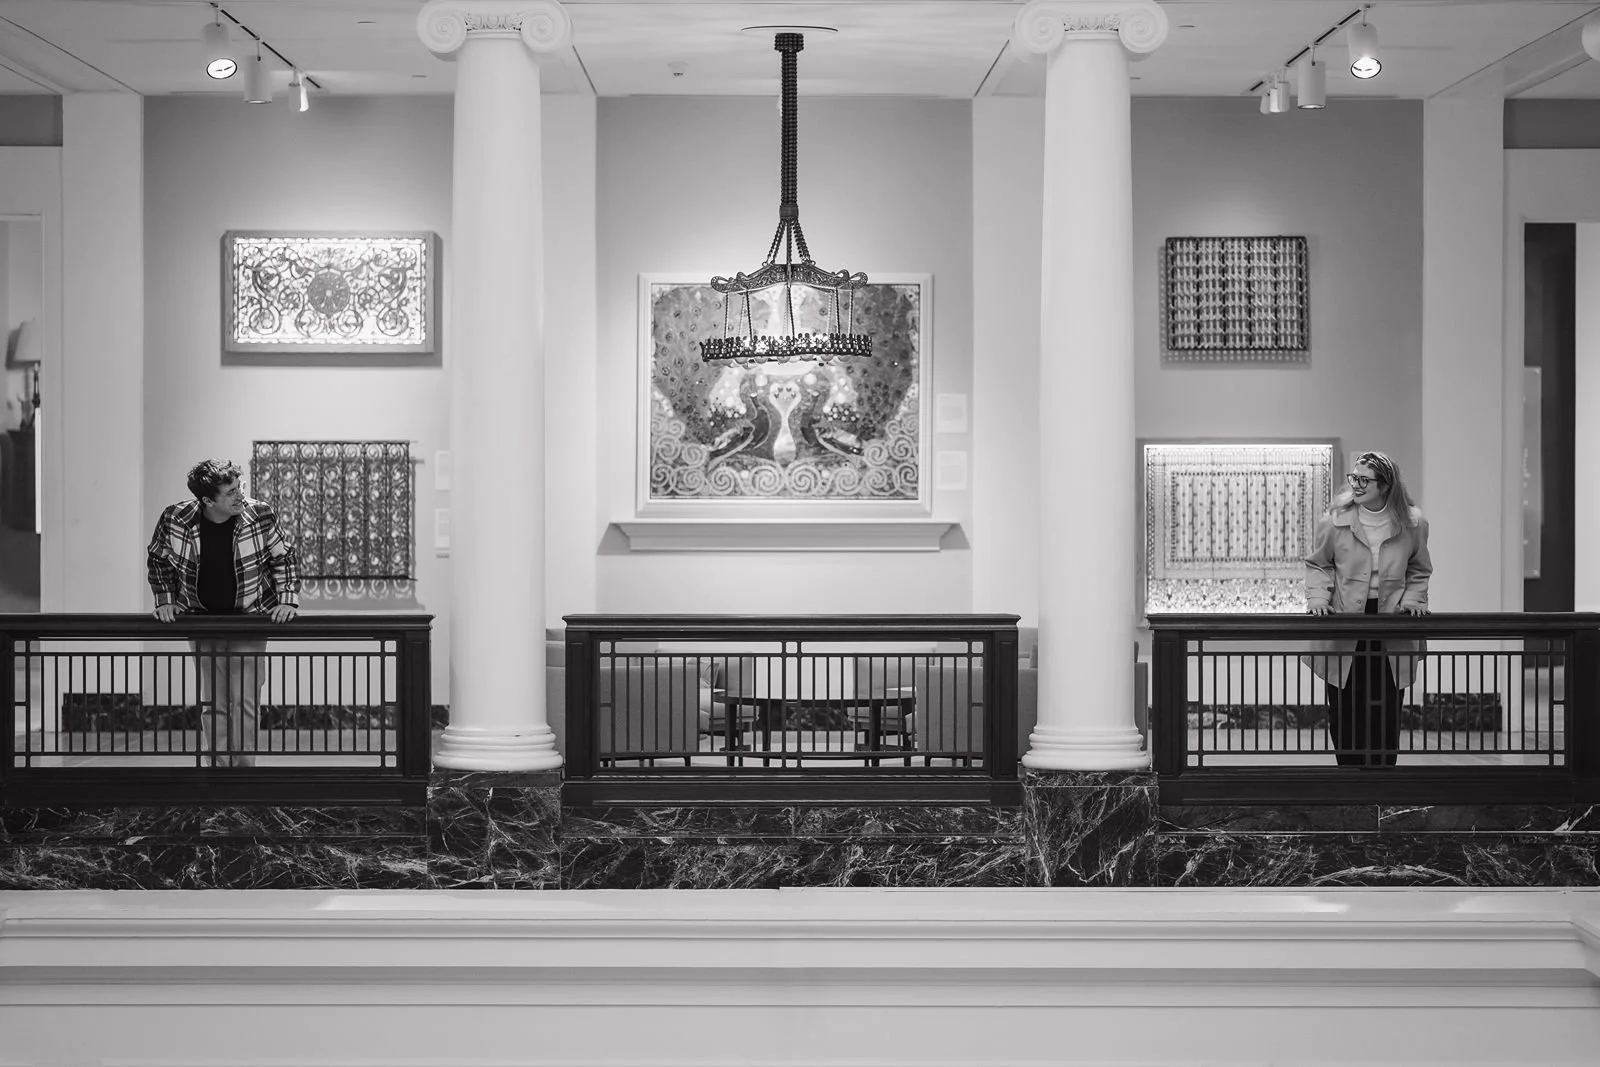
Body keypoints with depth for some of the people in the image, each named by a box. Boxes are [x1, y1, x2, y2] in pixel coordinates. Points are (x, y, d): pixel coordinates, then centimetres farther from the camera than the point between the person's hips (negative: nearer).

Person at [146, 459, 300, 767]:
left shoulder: (259, 515, -15)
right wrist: (166, 600, -1)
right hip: (202, 621, 1)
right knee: (211, 704, 2)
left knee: (244, 702, -6)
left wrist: (287, 600, -9)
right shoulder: (174, 521, -14)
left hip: (250, 620, -1)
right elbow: (157, 559, 6)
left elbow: (285, 558, 0)